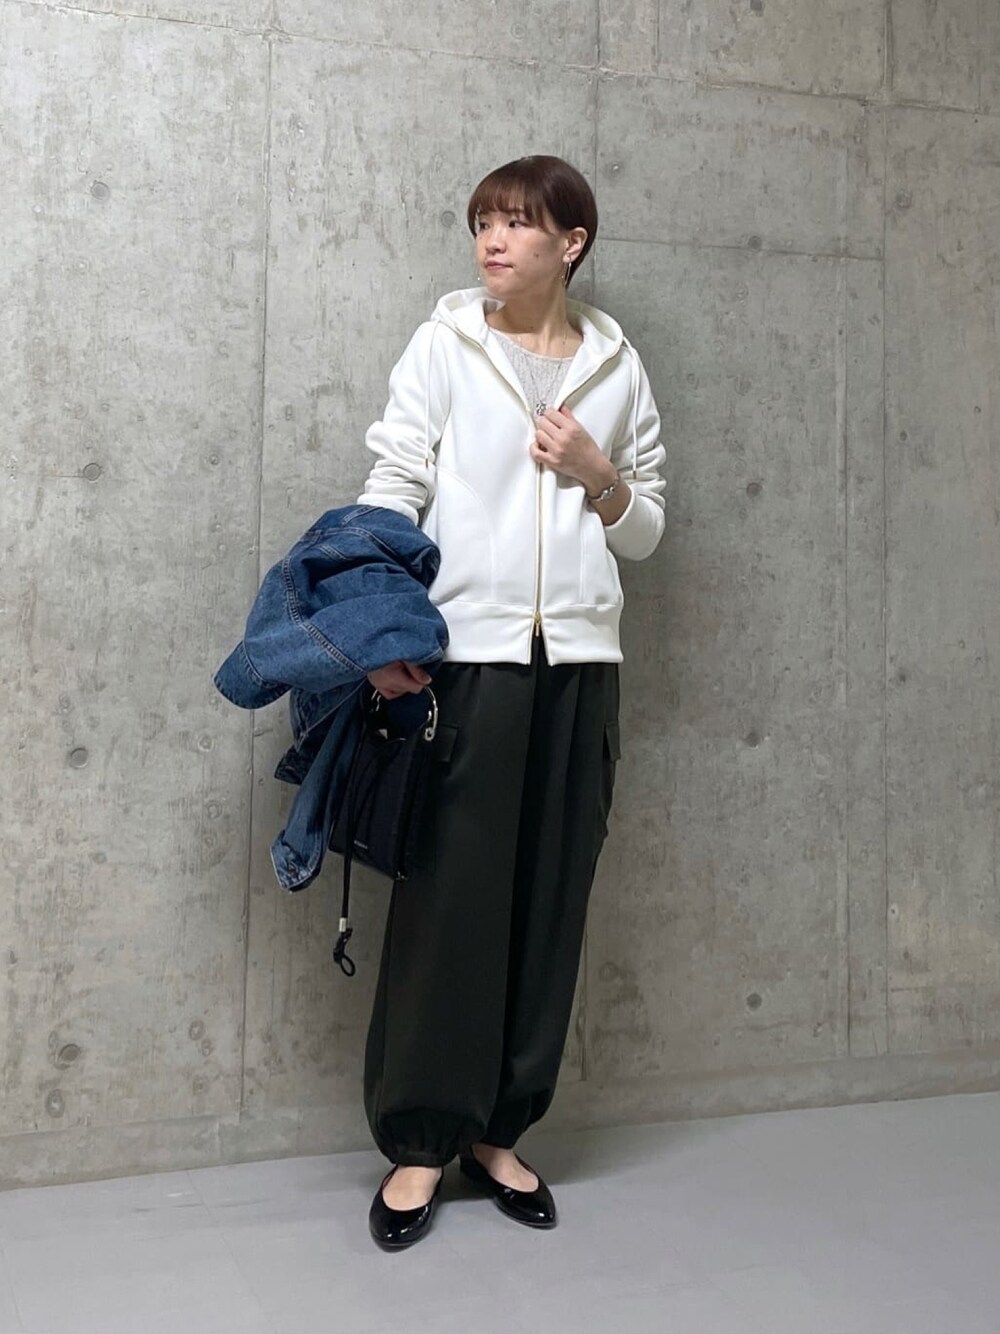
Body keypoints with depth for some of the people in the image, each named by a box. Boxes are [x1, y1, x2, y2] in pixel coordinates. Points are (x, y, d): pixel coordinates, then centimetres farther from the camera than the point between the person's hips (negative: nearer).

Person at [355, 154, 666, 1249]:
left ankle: (499, 1130, 22)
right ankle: (419, 1140, 13)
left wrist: (600, 477, -5)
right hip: (465, 655, -3)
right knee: (448, 894, -2)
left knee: (549, 897, 6)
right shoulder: (445, 344, 5)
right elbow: (392, 490, -3)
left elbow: (645, 533, 15)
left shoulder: (616, 366, 12)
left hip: (578, 663, 3)